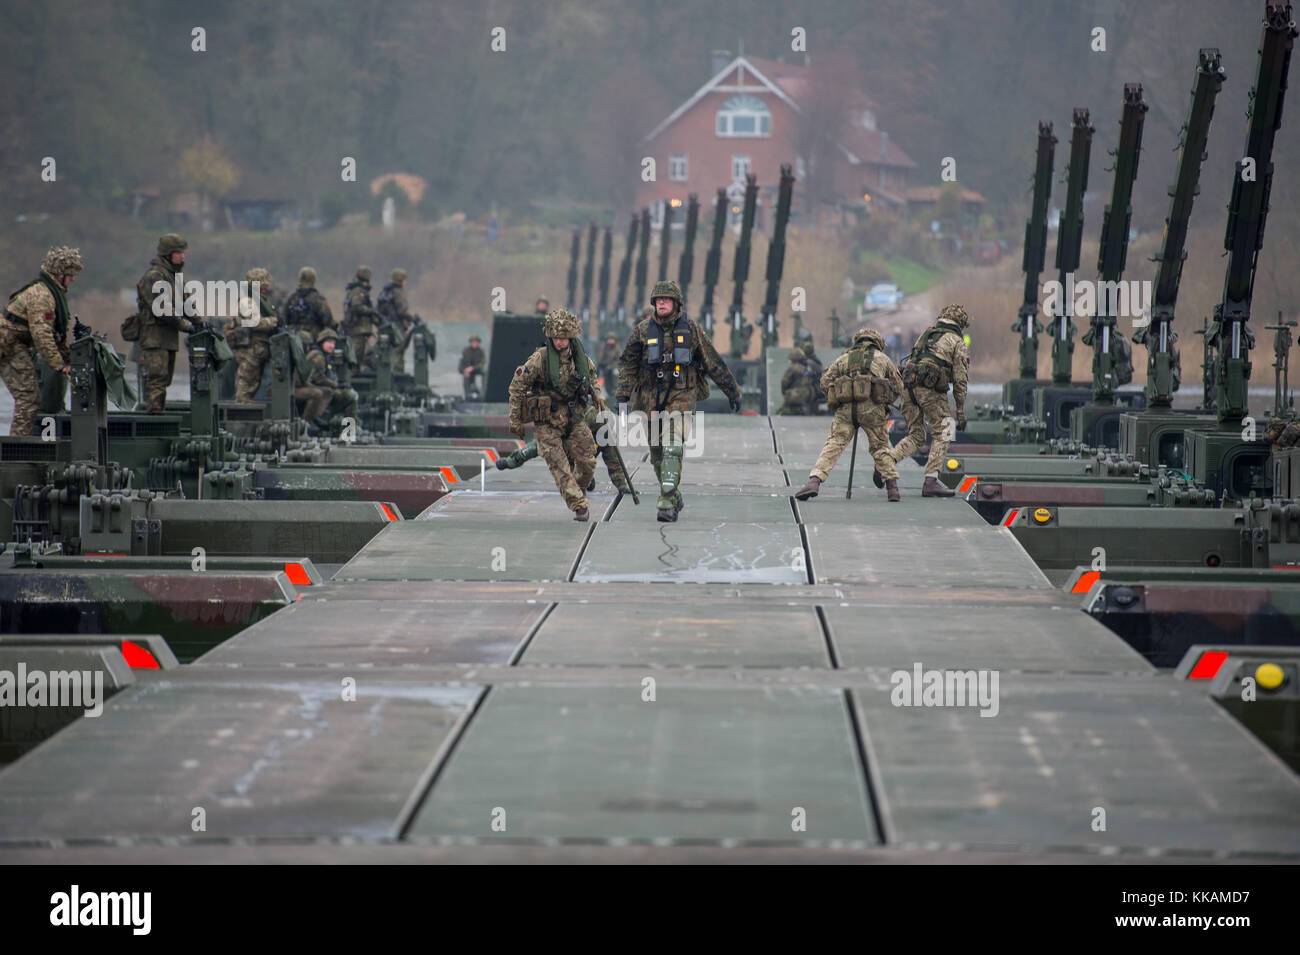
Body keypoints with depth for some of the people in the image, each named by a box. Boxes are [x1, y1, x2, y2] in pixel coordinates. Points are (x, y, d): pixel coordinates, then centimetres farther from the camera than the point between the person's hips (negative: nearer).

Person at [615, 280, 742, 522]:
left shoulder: (691, 330, -1)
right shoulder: (643, 330, 1)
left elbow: (714, 363, 6)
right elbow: (628, 365, 5)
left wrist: (733, 391, 11)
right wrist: (622, 396, -4)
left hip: (681, 397, -3)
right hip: (650, 398, 3)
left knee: (673, 447, -18)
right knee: (657, 452, 9)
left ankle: (667, 503, -22)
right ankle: (675, 497, 29)